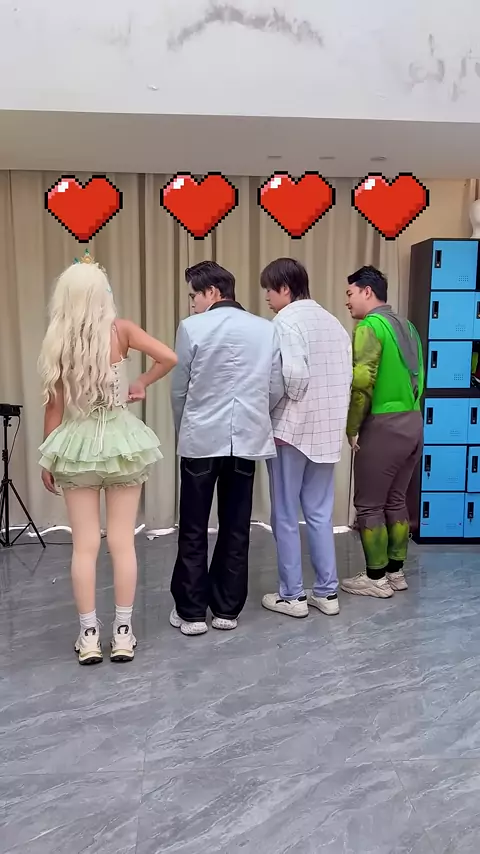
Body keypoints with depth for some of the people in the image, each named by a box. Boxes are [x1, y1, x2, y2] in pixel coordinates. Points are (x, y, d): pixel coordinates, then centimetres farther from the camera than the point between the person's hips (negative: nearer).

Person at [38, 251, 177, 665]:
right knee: (122, 542, 8)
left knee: (85, 546, 8)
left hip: (76, 444, 0)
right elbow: (170, 357, -15)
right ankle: (123, 633, 16)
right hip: (121, 439, 0)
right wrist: (141, 384, 3)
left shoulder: (57, 341, -6)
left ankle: (89, 636, 16)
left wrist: (48, 459, 7)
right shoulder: (121, 330, -7)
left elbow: (54, 406, -2)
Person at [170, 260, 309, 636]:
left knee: (194, 531, 8)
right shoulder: (266, 329, 2)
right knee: (236, 529, 12)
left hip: (201, 439, -3)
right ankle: (227, 609, 21)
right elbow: (276, 390, 4)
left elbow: (179, 389, 0)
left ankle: (191, 612, 14)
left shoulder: (192, 327, -6)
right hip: (247, 439, 3)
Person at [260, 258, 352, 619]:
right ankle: (327, 592, 18)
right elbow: (346, 378, 10)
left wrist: (281, 428, -13)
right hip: (327, 431, 7)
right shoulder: (334, 322, 12)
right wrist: (337, 422, 14)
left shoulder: (287, 321, -10)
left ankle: (291, 595, 12)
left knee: (286, 516, 4)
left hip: (292, 430, -7)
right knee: (320, 513, 13)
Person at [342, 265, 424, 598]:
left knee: (369, 505, 2)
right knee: (396, 500, 16)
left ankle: (376, 579, 10)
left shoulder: (370, 326, -12)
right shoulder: (406, 325, 14)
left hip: (384, 425, -9)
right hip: (413, 422, 9)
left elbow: (362, 382, -20)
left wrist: (352, 429, -11)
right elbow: (417, 376, 16)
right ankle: (396, 571, 24)